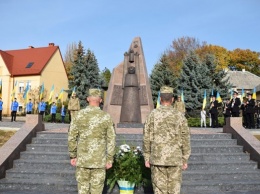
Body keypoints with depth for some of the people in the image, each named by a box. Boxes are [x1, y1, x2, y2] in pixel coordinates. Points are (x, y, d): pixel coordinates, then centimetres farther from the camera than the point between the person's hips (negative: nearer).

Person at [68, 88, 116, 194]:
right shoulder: (106, 117, -6)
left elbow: (72, 137, -3)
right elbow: (111, 140, -5)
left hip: (82, 158, 1)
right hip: (99, 160, -1)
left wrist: (72, 156, 7)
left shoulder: (79, 115, -5)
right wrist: (110, 159, 3)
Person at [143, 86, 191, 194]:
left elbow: (147, 138, -2)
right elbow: (185, 139, -1)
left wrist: (146, 158, 7)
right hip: (175, 158, 0)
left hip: (157, 158, 0)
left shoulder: (153, 115, -3)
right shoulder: (179, 116, -3)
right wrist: (185, 160, 7)